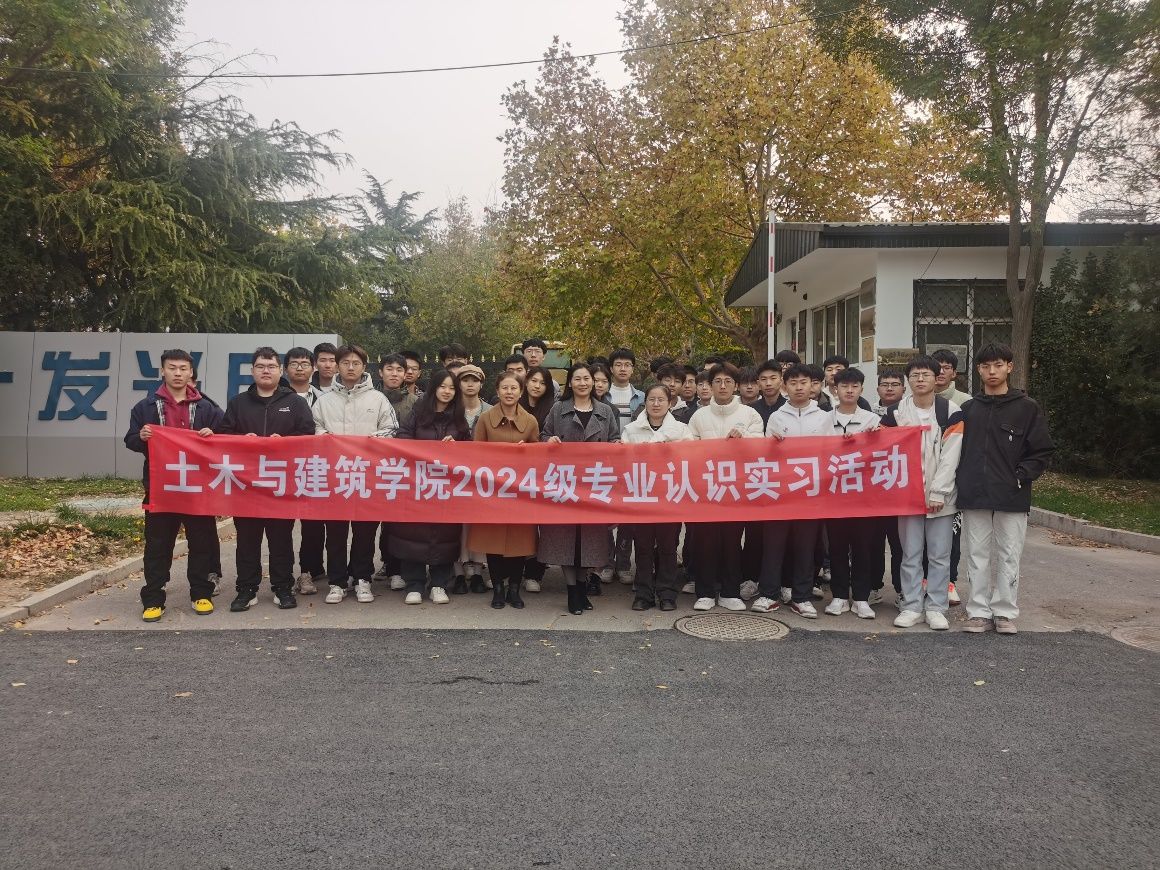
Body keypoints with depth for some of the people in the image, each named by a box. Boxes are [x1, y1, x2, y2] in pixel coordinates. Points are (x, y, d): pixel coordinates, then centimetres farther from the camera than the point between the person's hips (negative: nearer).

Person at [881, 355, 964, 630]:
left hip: (940, 497, -1)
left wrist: (938, 492, -12)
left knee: (939, 554, 4)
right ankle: (911, 606, 12)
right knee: (911, 554, 5)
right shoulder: (896, 412, 4)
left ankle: (936, 608, 13)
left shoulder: (951, 412, -1)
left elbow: (950, 456, -6)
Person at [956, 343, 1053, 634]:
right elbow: (956, 448, 12)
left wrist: (1020, 477, -9)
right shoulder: (969, 409, 9)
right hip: (974, 496, 2)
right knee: (977, 556, 6)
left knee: (1009, 556, 4)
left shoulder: (1026, 407, 1)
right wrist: (962, 480, 1)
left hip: (1012, 497, -2)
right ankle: (979, 612, 15)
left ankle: (1005, 612, 16)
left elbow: (1043, 451, 1)